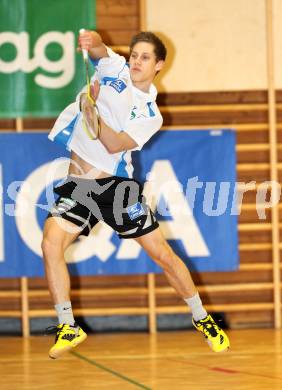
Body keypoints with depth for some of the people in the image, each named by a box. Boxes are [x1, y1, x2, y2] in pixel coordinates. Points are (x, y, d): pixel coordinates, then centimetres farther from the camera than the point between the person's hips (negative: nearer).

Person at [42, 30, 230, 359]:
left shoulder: (150, 115, 0)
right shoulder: (114, 69, 6)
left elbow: (115, 145, -15)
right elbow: (99, 49, -16)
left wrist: (94, 109, -29)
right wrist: (93, 42, -40)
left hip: (116, 184, -1)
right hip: (77, 184, 1)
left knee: (162, 254, -1)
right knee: (51, 242, -21)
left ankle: (202, 319, 20)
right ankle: (67, 328, -10)